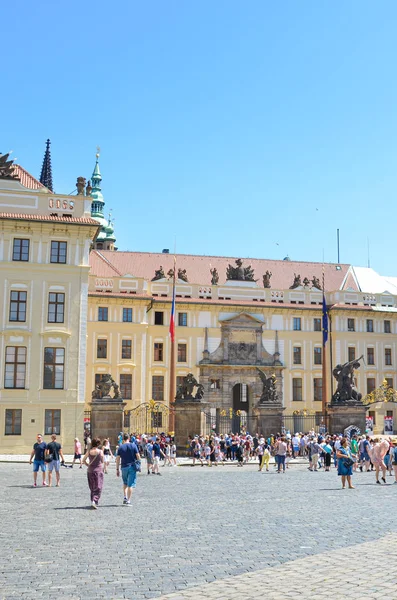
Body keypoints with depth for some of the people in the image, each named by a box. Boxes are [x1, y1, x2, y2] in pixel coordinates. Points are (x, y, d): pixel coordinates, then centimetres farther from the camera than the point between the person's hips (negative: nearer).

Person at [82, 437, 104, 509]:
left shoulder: (89, 451, -3)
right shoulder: (100, 451, -11)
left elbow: (83, 460, 3)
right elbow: (102, 461, -1)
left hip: (90, 471, 4)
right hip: (98, 470, -4)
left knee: (92, 488, 18)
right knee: (98, 488, 1)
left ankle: (93, 500, 24)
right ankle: (94, 501, -15)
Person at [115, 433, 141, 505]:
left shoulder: (120, 447, 0)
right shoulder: (133, 445, -4)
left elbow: (118, 459, 0)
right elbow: (138, 456, -6)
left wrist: (117, 469, 6)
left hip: (124, 467, 2)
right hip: (132, 466, -2)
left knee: (125, 483, 22)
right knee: (131, 484, 2)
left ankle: (125, 497, 11)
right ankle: (128, 500, 0)